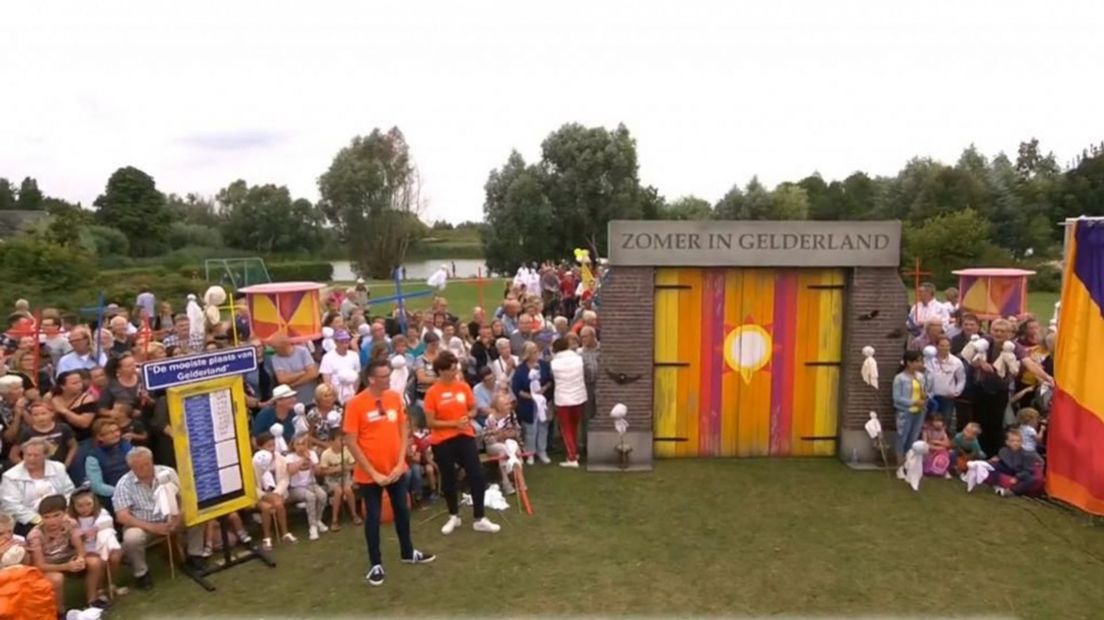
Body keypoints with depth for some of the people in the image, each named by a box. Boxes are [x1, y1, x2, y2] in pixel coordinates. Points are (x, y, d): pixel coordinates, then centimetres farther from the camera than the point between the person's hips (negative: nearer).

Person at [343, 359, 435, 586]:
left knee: (402, 510, 18)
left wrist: (400, 463, -4)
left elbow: (404, 430, 6)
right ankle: (376, 565, 24)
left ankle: (407, 552, 38)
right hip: (369, 474, -5)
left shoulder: (395, 397, -2)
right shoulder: (356, 404, -16)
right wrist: (372, 472, -15)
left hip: (397, 469, 5)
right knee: (373, 517, 8)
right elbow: (351, 442, -15)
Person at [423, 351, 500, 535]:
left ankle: (480, 519, 10)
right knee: (448, 479, 12)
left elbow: (473, 409, 11)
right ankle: (454, 516, 33)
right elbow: (430, 423, -12)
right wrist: (454, 423, -18)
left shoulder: (463, 387, -2)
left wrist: (468, 417, -11)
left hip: (465, 436, 3)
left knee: (477, 476, -1)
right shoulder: (432, 393, -12)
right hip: (442, 441, -2)